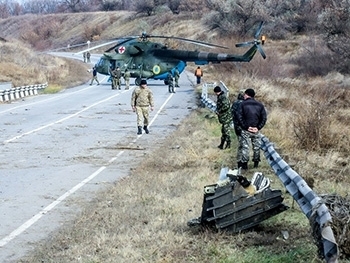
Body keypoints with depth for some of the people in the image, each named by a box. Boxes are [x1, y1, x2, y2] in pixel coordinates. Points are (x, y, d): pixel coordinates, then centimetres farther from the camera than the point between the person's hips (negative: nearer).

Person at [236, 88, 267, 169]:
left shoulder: (243, 104, -3)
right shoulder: (260, 105, 7)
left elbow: (239, 117, -11)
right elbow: (264, 118, 1)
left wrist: (245, 127, -10)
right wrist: (258, 127, -4)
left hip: (246, 130, -3)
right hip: (256, 130, 3)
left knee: (244, 146, 1)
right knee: (256, 147, 14)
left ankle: (244, 163, 0)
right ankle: (256, 163, 21)